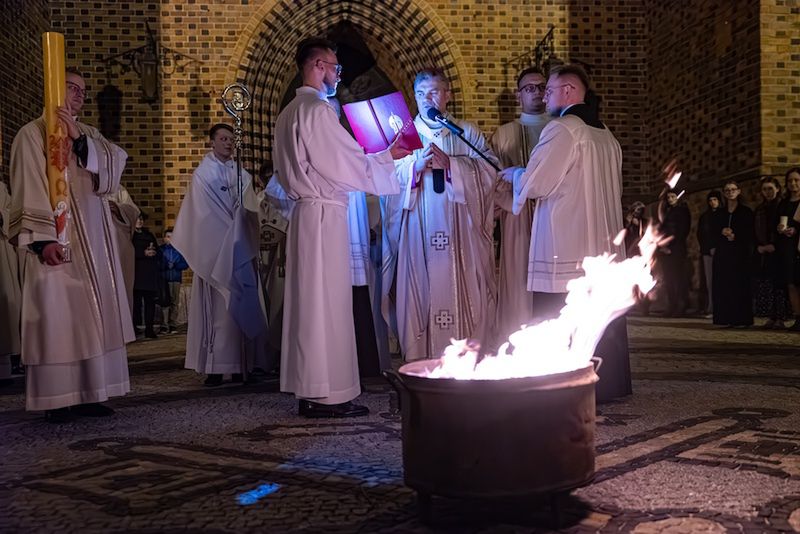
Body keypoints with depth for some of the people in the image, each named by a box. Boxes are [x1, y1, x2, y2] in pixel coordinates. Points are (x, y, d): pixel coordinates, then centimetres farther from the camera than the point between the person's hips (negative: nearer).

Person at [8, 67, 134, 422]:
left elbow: (113, 167, -1)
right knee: (58, 314, -7)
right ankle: (58, 398, -3)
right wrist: (43, 238, -19)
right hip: (56, 239, -5)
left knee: (90, 315, 3)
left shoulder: (90, 135, 17)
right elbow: (29, 190, -9)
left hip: (92, 240, 6)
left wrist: (79, 138, -12)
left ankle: (87, 392, 6)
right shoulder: (33, 133, 1)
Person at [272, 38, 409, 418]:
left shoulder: (289, 113, 18)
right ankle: (327, 395, -1)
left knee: (307, 301, 10)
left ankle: (308, 390, 16)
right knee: (327, 301, -6)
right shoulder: (317, 109, -12)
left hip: (304, 211, 10)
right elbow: (349, 163, -13)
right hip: (324, 214, -10)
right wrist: (387, 157, 2)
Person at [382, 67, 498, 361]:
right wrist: (416, 166, -14)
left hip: (460, 234, 0)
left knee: (463, 298, -3)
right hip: (418, 234, 0)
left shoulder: (468, 133, 15)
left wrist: (450, 164, -11)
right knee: (420, 296, -5)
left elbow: (490, 170, 0)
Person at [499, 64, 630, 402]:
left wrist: (512, 174, 8)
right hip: (605, 247, 8)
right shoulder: (606, 135, 15)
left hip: (566, 251, -8)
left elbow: (533, 184, -13)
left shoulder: (561, 129, -11)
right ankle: (608, 384, 20)